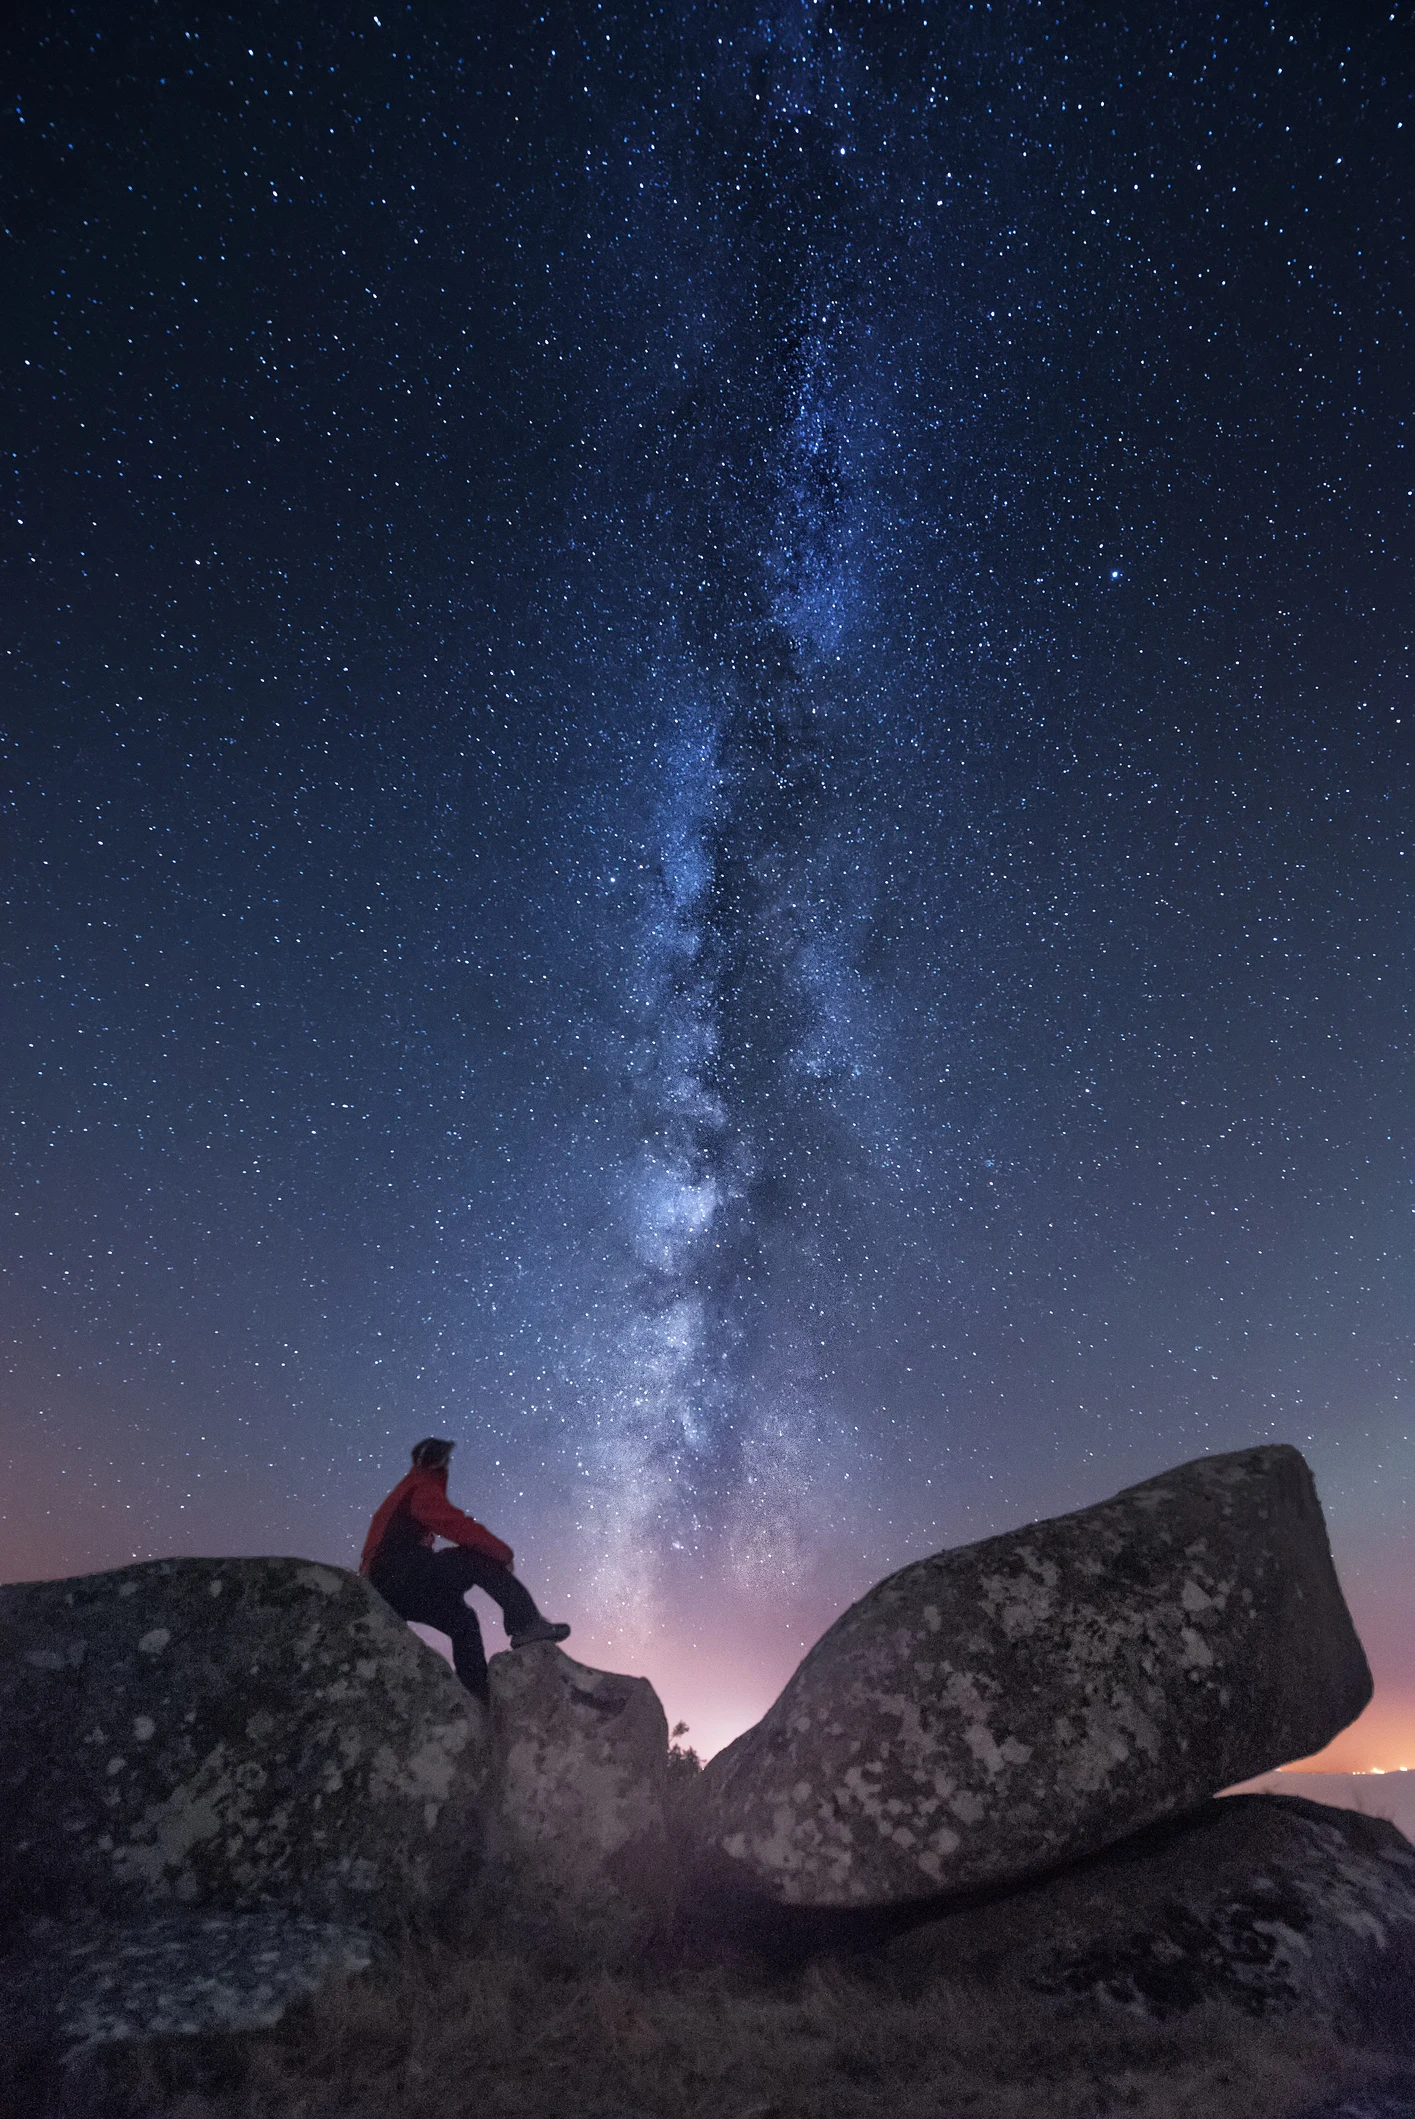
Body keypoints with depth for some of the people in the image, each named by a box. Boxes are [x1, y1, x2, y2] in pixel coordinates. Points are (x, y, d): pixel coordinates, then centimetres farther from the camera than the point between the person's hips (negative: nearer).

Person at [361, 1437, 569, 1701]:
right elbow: (459, 1526, -16)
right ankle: (527, 1623, -21)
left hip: (386, 1588, 10)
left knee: (461, 1620, 16)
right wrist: (503, 1553, -8)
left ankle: (478, 1693, 12)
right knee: (477, 1559, -15)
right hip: (399, 1573, -10)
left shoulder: (405, 1492, 29)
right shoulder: (422, 1487, -4)